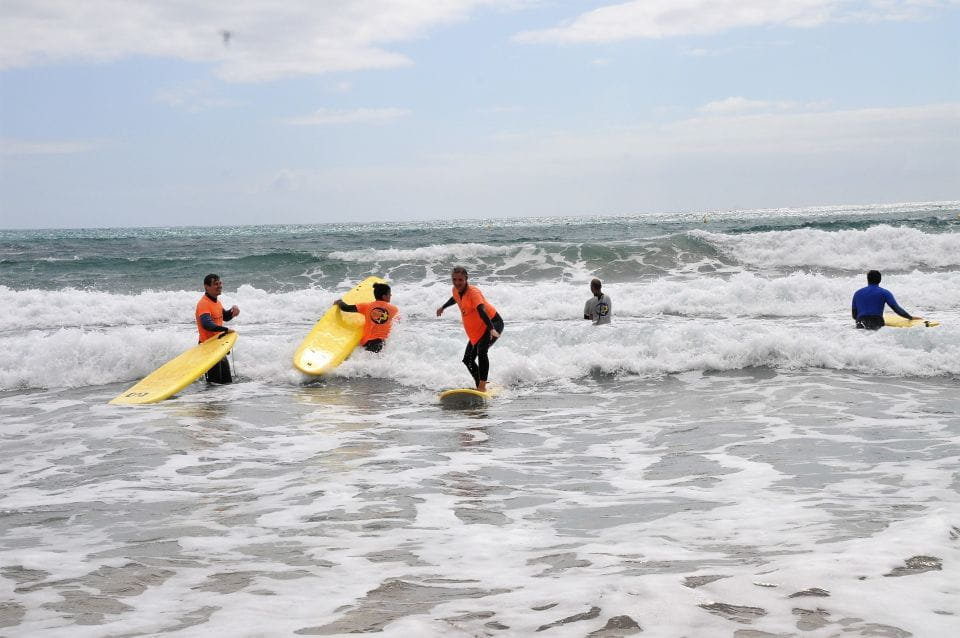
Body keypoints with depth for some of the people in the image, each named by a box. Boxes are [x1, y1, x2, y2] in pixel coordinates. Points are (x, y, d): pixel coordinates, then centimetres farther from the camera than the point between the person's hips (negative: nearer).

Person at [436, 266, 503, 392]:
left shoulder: (473, 292, -25)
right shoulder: (456, 291, -2)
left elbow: (482, 311, -40)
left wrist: (491, 329, -53)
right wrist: (443, 307, 41)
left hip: (494, 323, -9)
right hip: (476, 331, 9)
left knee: (481, 350, -31)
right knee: (468, 360, 8)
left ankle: (482, 387, -31)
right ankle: (479, 386, 19)